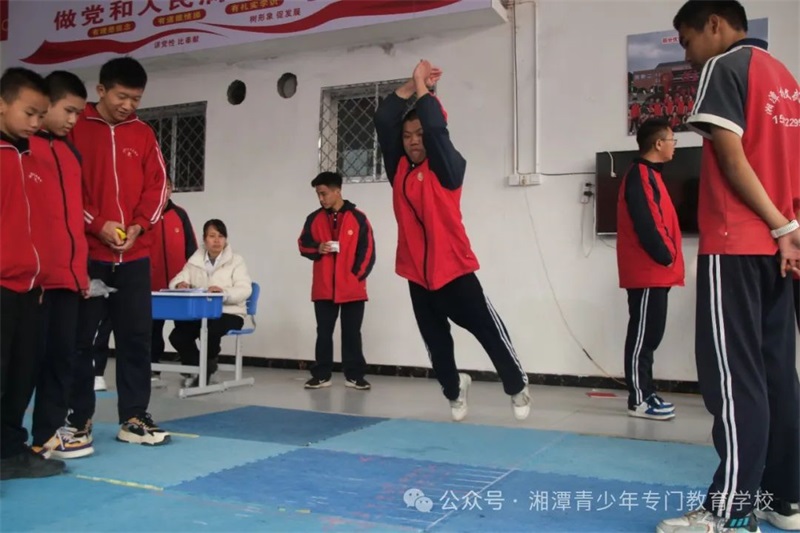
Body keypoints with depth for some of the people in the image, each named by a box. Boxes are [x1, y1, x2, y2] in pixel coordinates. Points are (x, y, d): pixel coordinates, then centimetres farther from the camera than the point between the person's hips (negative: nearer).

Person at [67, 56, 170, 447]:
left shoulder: (143, 134, 9)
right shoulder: (75, 129, -1)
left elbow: (157, 185, 9)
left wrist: (139, 226, -6)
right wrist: (97, 225, -14)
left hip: (134, 255, 3)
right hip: (86, 252, -3)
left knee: (136, 336, 4)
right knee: (79, 337, 4)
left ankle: (133, 418, 14)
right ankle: (78, 419, 17)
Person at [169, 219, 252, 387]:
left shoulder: (236, 260, 0)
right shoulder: (195, 260, 13)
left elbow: (245, 290, -13)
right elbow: (176, 280, 5)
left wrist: (224, 293, -34)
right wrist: (180, 284, -22)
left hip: (229, 313, -4)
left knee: (210, 331, -34)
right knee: (177, 335, -21)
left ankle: (209, 365, -2)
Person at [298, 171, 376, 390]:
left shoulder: (357, 218, -2)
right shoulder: (314, 219, 6)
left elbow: (367, 250, -2)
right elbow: (303, 245, 10)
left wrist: (358, 275, -8)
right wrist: (317, 249, -11)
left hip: (352, 288, -2)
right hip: (323, 288, 2)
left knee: (352, 333, 5)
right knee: (324, 333, 7)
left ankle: (354, 376, 12)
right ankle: (321, 375, 15)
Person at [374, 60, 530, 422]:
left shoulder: (448, 169, -5)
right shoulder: (398, 169, 5)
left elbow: (436, 127, -19)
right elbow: (383, 121, -2)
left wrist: (422, 87, -9)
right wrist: (411, 85, -7)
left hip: (453, 269, -4)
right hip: (416, 273, 5)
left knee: (489, 329, 2)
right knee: (435, 341, 16)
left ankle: (518, 388, 25)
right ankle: (454, 390, 41)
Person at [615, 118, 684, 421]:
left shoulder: (649, 174, 20)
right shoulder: (640, 175, -12)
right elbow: (644, 224, -21)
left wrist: (667, 259, 12)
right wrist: (665, 257, -15)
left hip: (654, 271, 10)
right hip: (647, 271, -10)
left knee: (649, 333, 12)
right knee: (643, 334, -7)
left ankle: (645, 393, 18)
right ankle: (639, 400, -3)